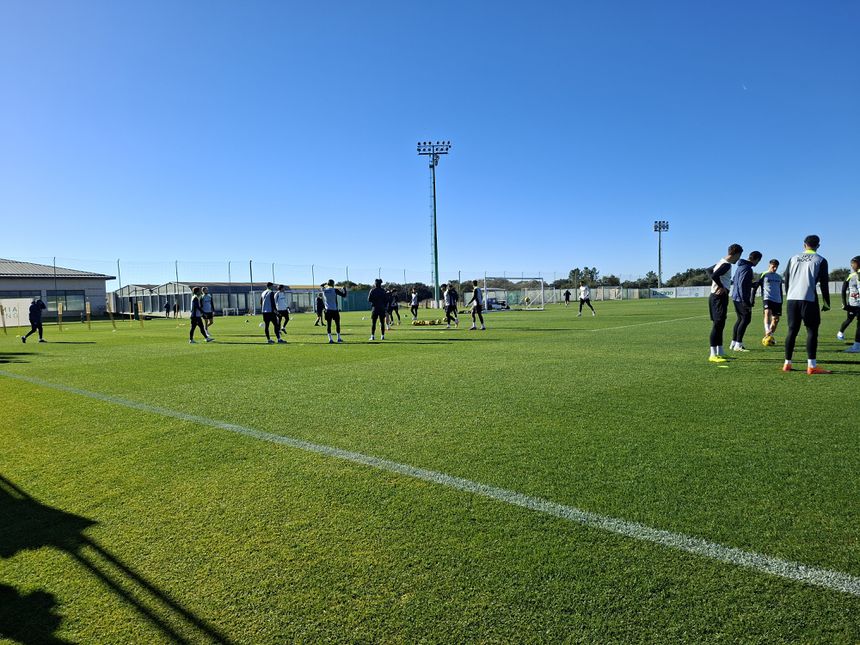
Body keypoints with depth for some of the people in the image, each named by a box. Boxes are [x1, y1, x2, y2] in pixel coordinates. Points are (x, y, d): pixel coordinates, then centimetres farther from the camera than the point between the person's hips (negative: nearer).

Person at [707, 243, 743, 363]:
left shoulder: (721, 262, 14)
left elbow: (710, 271, 28)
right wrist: (722, 287, -16)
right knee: (718, 325, -9)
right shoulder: (727, 265, -15)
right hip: (719, 297, -10)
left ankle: (719, 353, 20)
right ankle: (713, 355, -8)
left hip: (715, 296, 10)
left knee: (718, 325, 13)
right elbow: (714, 275, -30)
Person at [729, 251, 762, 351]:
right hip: (741, 298, -10)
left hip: (736, 297, 10)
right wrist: (745, 301, -21)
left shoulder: (741, 266, 14)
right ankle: (738, 345, -5)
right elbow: (742, 285, -21)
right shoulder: (747, 269, -16)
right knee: (746, 319, -6)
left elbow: (734, 281, 22)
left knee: (740, 319, 15)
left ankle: (733, 343, 18)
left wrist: (752, 283, 30)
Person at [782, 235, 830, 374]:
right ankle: (812, 366, -5)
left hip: (791, 299, 4)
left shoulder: (794, 259, 13)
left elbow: (786, 280, 14)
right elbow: (824, 283, 0)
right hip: (808, 299, -4)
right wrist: (827, 303, 6)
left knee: (792, 331, 9)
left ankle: (787, 364, 10)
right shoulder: (820, 260, 2)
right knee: (812, 331, 0)